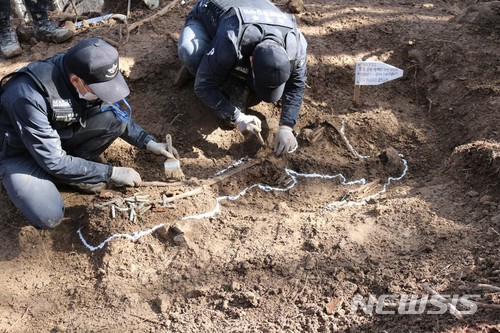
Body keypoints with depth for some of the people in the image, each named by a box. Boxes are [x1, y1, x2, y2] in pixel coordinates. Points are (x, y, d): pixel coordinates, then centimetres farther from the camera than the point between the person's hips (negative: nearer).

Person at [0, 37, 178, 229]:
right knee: (49, 217, -28)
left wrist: (148, 142, -7)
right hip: (19, 150, -5)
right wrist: (110, 173, -26)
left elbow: (119, 115, 2)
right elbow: (54, 161, -31)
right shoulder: (30, 96, -37)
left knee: (116, 115, -19)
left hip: (60, 135, 5)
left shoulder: (88, 74, -18)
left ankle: (73, 169, -2)